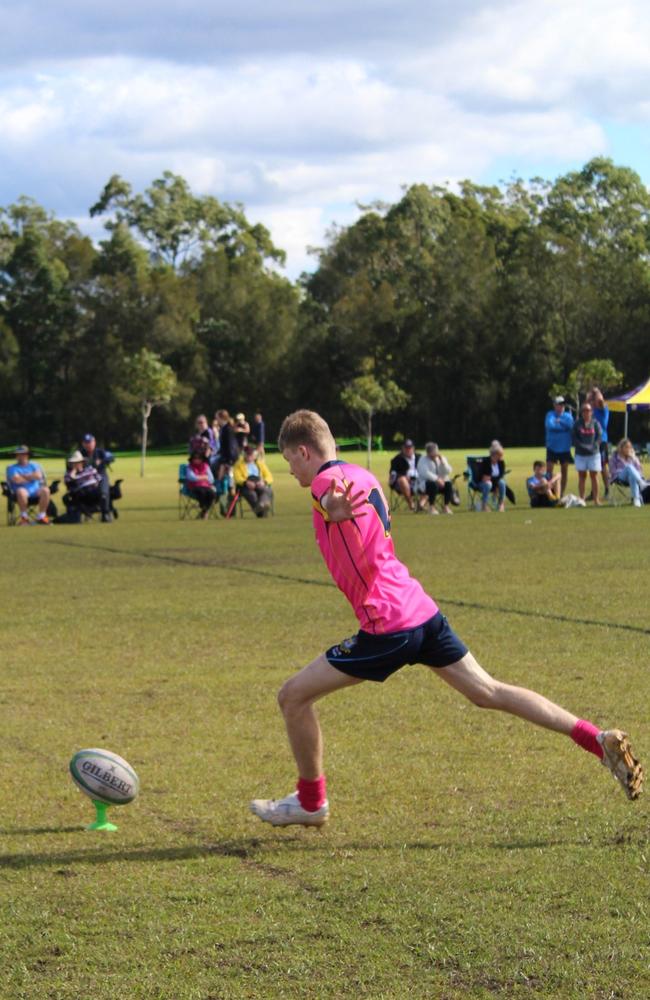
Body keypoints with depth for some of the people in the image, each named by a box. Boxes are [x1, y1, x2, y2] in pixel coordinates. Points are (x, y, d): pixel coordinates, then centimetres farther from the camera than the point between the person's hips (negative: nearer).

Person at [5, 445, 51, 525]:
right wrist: (31, 477, 2)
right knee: (21, 491, -38)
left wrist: (23, 476, -1)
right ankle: (24, 517, -23)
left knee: (45, 490, -30)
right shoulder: (11, 468, 11)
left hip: (35, 492, 2)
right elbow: (17, 480, -8)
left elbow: (38, 475, -3)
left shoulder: (34, 465, 18)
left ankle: (41, 516, -19)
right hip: (22, 494, -2)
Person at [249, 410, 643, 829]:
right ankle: (599, 739, 3)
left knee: (294, 696, 2)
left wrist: (335, 504, -54)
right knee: (488, 691, 11)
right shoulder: (362, 476, 16)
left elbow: (336, 501, -36)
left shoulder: (327, 480, -11)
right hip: (424, 610, 9)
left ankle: (311, 802, 16)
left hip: (387, 625, -9)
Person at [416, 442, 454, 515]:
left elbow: (448, 472, -2)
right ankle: (431, 507, -27)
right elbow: (425, 473, -21)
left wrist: (442, 461, -14)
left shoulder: (441, 458, 10)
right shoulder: (423, 460, -5)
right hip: (425, 484, -4)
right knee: (433, 484, -37)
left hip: (440, 482, 4)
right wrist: (437, 479, -28)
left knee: (448, 484, -25)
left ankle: (446, 506, -20)